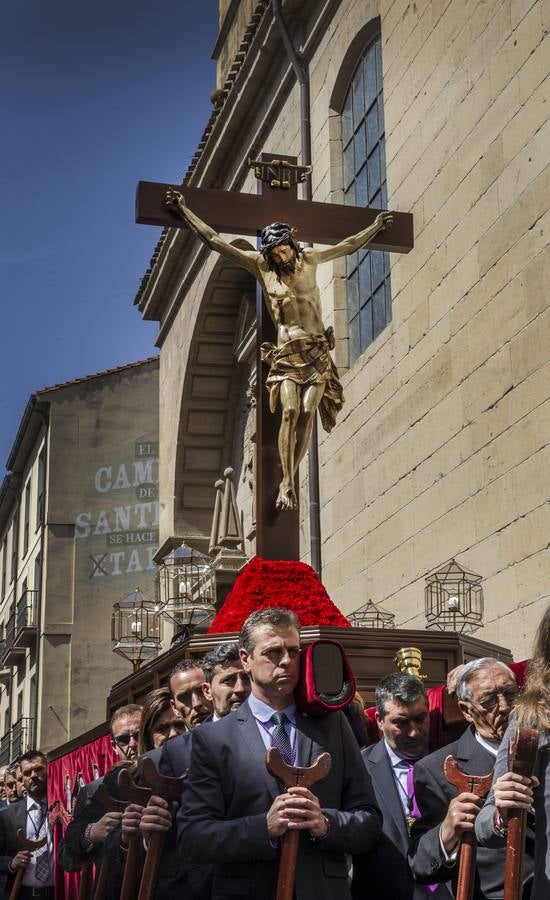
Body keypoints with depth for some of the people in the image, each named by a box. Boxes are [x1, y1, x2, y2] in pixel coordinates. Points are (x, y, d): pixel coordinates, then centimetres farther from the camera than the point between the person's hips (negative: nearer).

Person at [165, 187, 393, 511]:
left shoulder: (309, 258, 11)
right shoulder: (260, 264, 6)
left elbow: (349, 245, 27)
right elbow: (214, 239, 8)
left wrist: (376, 227, 34)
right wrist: (184, 210, 9)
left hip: (318, 349, 2)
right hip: (287, 350, -2)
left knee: (308, 412, -12)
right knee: (290, 412, -18)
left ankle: (290, 479, -7)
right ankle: (287, 483, -14)